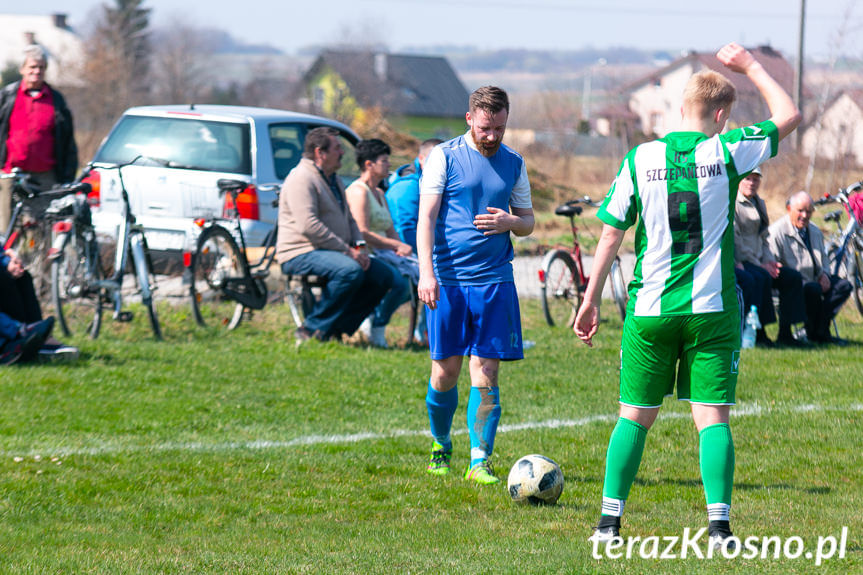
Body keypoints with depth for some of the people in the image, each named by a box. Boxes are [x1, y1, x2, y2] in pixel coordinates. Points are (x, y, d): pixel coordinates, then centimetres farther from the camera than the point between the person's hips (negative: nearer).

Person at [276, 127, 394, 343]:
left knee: (380, 275, -4)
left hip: (332, 251, 10)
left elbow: (349, 219, 27)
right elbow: (308, 226, -24)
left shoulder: (333, 179, 20)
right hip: (301, 253, -10)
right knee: (351, 271, -34)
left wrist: (360, 247, 5)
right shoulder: (302, 179, -13)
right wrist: (347, 250, -21)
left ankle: (337, 328, -3)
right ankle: (313, 329, -22)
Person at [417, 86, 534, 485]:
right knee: (446, 372, 1)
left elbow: (528, 221, 18)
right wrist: (427, 273, -16)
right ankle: (441, 445, 25)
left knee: (485, 375, -4)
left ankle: (480, 461, -2)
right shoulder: (444, 156, -1)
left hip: (494, 280, 2)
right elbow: (426, 217, -5)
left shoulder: (513, 163, 10)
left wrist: (510, 221, -7)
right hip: (447, 278, -2)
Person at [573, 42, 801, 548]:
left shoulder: (641, 159, -1)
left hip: (650, 310, 1)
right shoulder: (726, 151, -4)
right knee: (713, 416, 1)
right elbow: (789, 116, 10)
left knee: (635, 416, 10)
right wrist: (750, 66, 19)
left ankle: (610, 522, 7)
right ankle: (719, 525, -8)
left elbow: (611, 235, 2)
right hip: (713, 307, -1)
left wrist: (592, 299, 11)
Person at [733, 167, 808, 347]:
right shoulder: (732, 203, -8)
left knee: (792, 277, -6)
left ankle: (785, 333, -6)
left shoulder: (759, 203, 18)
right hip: (738, 262, -9)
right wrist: (758, 265, -17)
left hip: (757, 260, 9)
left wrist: (768, 260, 5)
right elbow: (734, 238, -15)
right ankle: (758, 333, -30)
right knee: (761, 278, -34)